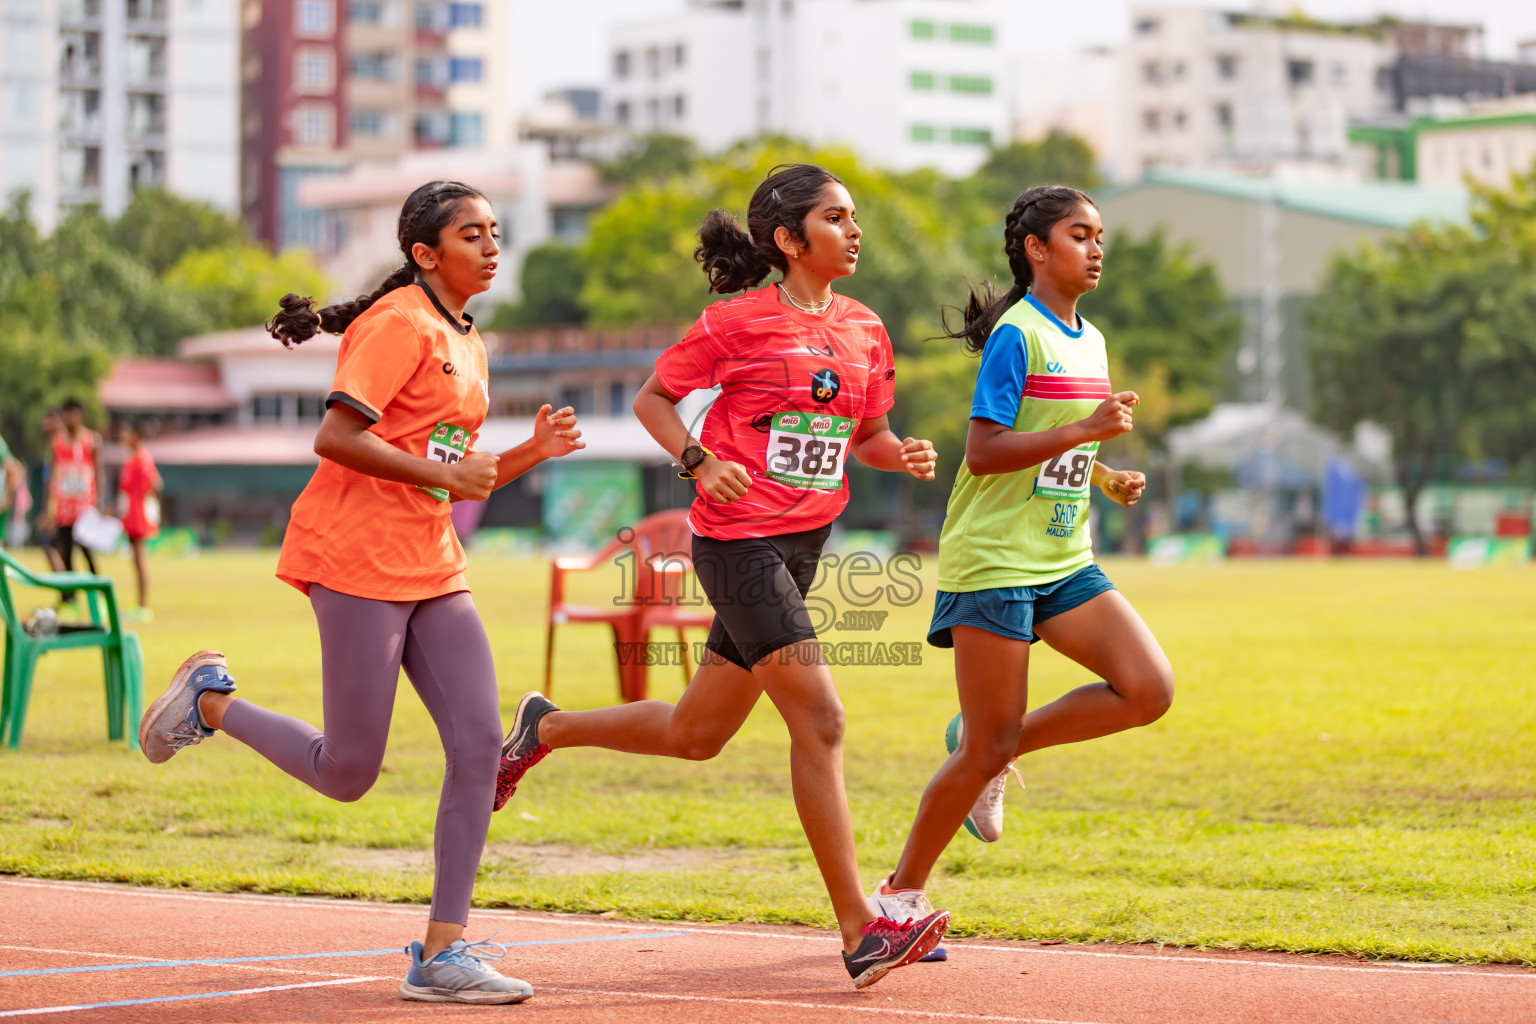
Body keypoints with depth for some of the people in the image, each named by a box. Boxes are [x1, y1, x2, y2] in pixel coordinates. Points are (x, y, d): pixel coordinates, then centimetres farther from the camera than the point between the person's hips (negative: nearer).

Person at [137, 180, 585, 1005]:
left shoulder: (467, 343, 18)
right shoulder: (400, 324, -11)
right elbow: (335, 439, -19)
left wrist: (533, 453, 9)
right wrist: (440, 473, -20)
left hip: (431, 568, 9)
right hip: (358, 560, -8)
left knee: (478, 744, -5)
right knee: (346, 774, -4)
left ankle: (442, 952, -1)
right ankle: (211, 698, 20)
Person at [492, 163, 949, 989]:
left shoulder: (864, 331, 10)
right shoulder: (740, 321, -8)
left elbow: (866, 435, 19)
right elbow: (652, 399, -1)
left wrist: (903, 455, -3)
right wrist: (700, 463, -17)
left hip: (803, 546, 8)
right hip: (741, 541, -8)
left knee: (696, 735, 15)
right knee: (819, 720, -13)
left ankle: (545, 729, 37)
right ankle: (860, 931, -12)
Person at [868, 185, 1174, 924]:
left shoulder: (1089, 340, 15)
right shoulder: (1017, 336, -11)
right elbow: (984, 452, -19)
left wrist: (1108, 477, 8)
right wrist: (1086, 430, -22)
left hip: (1064, 563, 8)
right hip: (992, 562, -8)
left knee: (1150, 690, -10)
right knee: (990, 749, -5)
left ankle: (992, 748, 8)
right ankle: (901, 892, 13)